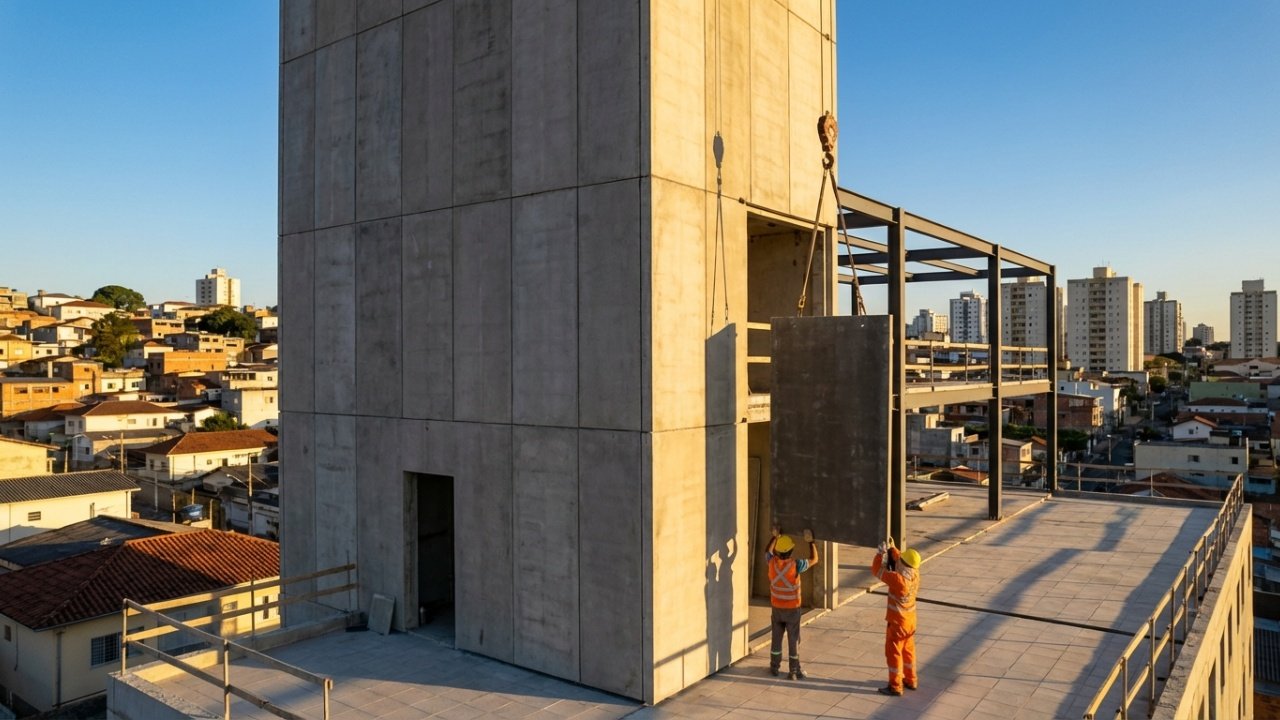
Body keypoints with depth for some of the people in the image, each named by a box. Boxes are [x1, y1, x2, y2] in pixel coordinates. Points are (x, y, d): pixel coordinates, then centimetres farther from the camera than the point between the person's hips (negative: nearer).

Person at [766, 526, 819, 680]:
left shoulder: (772, 562, -13)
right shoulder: (795, 565, -23)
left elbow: (767, 551, 12)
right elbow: (814, 560, -7)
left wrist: (775, 537, 17)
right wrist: (811, 542, 0)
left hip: (776, 608, 4)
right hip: (792, 608, -4)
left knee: (776, 638, 16)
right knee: (793, 640, 7)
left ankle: (774, 667, 26)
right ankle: (793, 671, 14)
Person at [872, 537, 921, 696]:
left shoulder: (898, 579, -31)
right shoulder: (915, 573, -8)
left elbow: (876, 570, -20)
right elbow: (900, 559, 12)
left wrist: (880, 553, -13)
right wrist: (892, 549, 8)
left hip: (898, 622, -8)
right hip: (910, 619, 8)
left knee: (893, 652, 4)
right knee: (908, 650, 22)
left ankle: (895, 686, 12)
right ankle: (911, 680, 35)